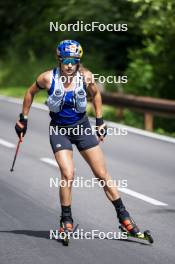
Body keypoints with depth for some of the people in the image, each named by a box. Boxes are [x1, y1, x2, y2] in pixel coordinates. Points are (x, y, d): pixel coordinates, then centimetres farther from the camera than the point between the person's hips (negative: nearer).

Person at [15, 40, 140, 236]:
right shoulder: (48, 78, -15)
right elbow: (30, 93, 4)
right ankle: (66, 220, -1)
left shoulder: (85, 76, -12)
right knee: (68, 175, -18)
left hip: (82, 127, 2)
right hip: (59, 130, -1)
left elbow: (95, 94, 9)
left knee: (102, 174, 1)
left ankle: (123, 216, 11)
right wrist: (23, 119, 10)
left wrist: (99, 121, 10)